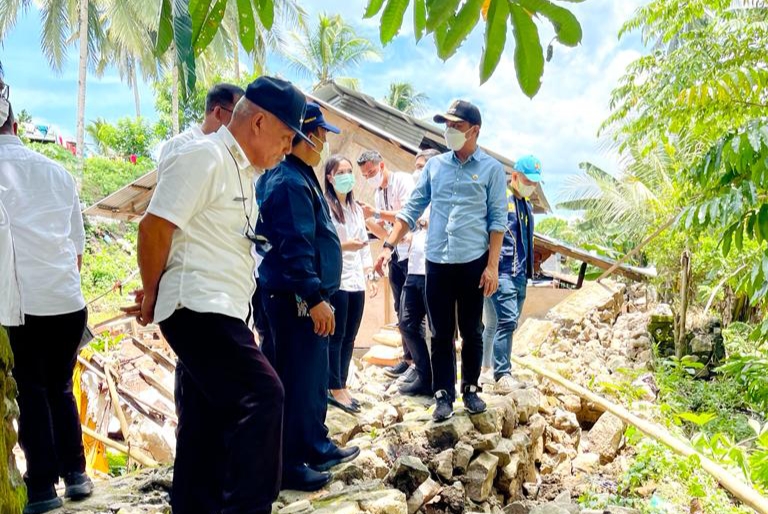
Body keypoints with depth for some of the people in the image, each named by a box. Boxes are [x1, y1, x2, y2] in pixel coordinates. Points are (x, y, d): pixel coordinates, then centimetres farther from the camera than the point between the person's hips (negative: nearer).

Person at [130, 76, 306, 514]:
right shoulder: (204, 157, -12)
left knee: (210, 420, 14)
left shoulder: (241, 169, 18)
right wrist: (152, 294, -5)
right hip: (198, 308, -10)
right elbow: (154, 227, -16)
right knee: (262, 394, -18)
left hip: (220, 312, 10)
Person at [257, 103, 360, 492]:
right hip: (295, 299, -11)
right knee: (297, 380, -3)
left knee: (314, 376, 18)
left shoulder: (297, 176, 16)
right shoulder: (290, 182, -18)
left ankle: (316, 447, 31)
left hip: (303, 296, 11)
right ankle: (288, 465, 8)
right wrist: (314, 298, -25)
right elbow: (295, 247, -24)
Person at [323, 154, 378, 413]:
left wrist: (370, 276, 13)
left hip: (356, 281, 7)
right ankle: (336, 389, 8)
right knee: (336, 336, -1)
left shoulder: (356, 208, 17)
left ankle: (341, 386, 18)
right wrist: (344, 246, -24)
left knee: (349, 337, 9)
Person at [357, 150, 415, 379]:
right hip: (395, 256, 8)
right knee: (401, 310, 11)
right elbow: (383, 233, 14)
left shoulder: (402, 181, -9)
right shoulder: (378, 193, 14)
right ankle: (408, 358, 20)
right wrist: (366, 218, -3)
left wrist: (376, 213, -21)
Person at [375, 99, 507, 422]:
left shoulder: (491, 168, -1)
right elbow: (412, 210, 9)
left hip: (473, 262, -2)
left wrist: (492, 266, -8)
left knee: (472, 332, 10)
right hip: (437, 262, 2)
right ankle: (443, 394, 16)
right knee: (440, 334, 6)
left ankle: (470, 389, 25)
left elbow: (497, 221, -3)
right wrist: (389, 245, 0)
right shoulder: (434, 165, 7)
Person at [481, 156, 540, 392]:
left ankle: (484, 365, 23)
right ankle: (502, 374, -9)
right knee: (506, 321, -13)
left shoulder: (526, 205, 19)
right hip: (502, 271, -8)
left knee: (496, 323, 13)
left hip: (520, 274, 9)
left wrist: (528, 270, 24)